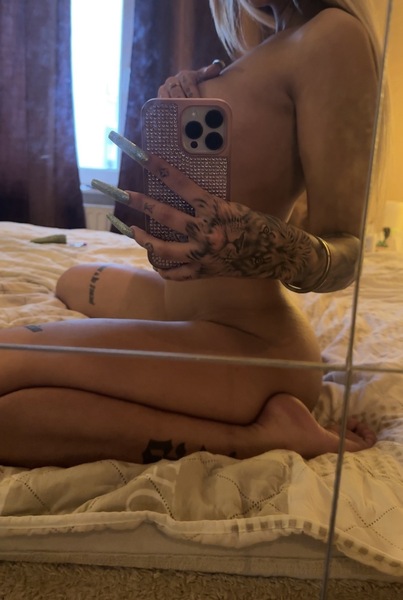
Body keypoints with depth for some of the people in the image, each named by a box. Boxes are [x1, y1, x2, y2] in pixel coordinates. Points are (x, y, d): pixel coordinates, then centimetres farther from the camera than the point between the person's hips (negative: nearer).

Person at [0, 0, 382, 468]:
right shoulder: (267, 54, 12)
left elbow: (343, 253, -18)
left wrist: (272, 250, -39)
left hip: (252, 342, -11)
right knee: (75, 283, 36)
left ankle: (261, 434, -12)